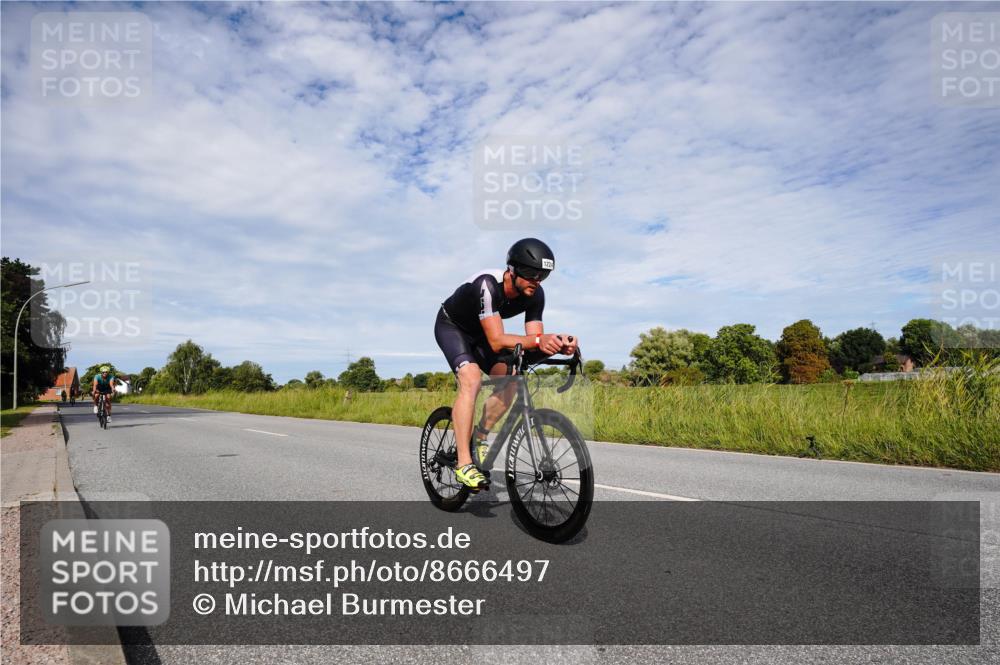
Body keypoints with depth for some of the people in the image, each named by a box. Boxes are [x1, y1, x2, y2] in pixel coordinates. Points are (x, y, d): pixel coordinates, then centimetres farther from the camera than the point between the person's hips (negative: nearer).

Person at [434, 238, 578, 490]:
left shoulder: (535, 294, -20)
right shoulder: (487, 284, -38)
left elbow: (533, 342, -22)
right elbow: (496, 341, -44)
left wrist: (557, 344, -43)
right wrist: (539, 339, -57)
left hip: (479, 332, 6)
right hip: (451, 327, -6)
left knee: (510, 380, -13)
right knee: (472, 381, -27)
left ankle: (479, 437, 8)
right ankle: (464, 463, -24)